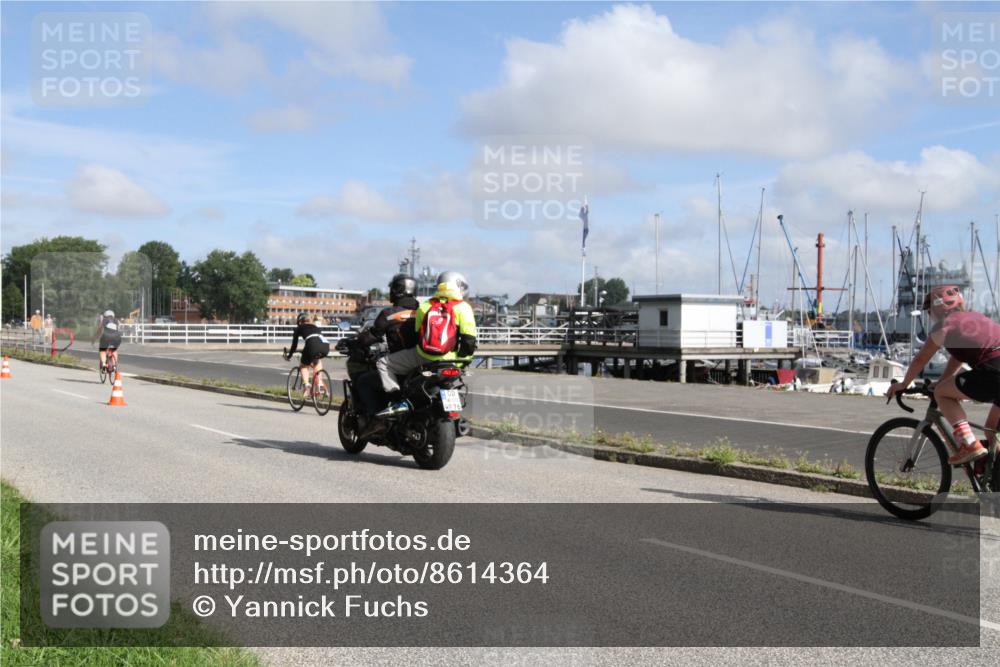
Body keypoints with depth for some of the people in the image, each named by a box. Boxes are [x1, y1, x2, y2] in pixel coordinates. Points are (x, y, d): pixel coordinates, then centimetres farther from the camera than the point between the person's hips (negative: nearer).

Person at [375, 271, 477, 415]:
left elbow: (417, 333, 13)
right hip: (450, 361, 2)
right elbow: (469, 340, -5)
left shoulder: (424, 306, 9)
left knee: (383, 364, 11)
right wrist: (462, 359, 8)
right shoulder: (463, 307, 1)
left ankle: (398, 401, -8)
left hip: (423, 357, -1)